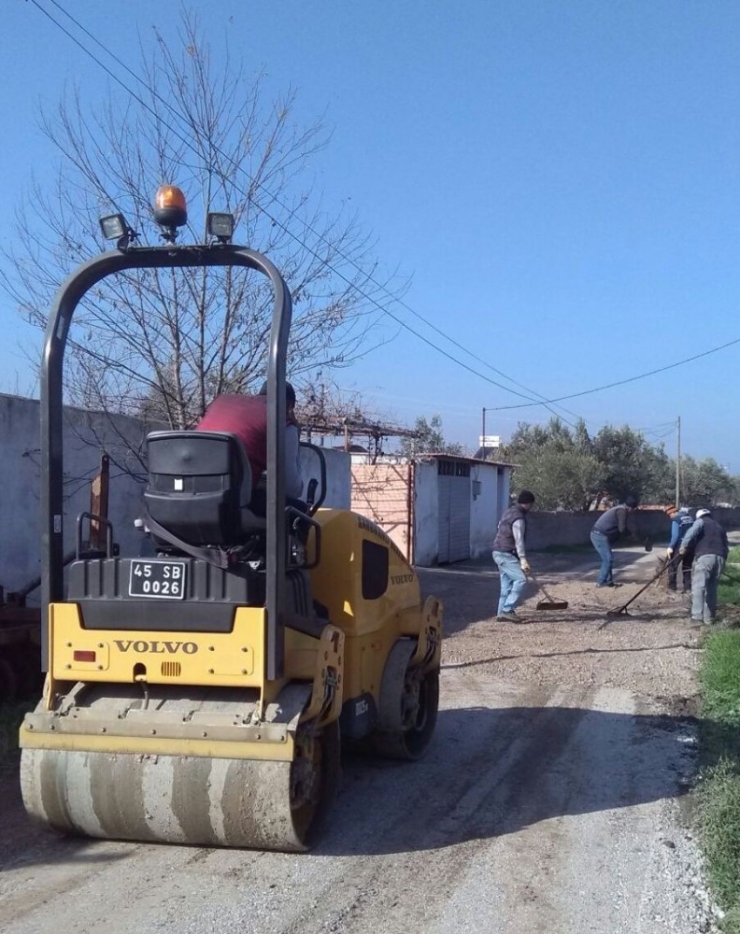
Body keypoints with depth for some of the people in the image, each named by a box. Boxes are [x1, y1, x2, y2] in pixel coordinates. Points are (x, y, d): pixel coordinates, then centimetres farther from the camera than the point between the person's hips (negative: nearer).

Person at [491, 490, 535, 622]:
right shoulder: (518, 517, -16)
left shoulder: (509, 512, 16)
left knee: (507, 583, 11)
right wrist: (523, 559, -29)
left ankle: (502, 613, 12)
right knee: (520, 579, -13)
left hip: (500, 552, 10)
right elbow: (519, 540, -24)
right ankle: (507, 610, -16)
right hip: (506, 554, -10)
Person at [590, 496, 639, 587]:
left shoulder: (620, 509, 19)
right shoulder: (622, 511, -12)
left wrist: (630, 532, 12)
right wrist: (632, 533, 0)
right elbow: (622, 529, -18)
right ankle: (601, 582, -4)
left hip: (598, 535, 10)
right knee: (608, 559, -7)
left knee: (608, 559, 15)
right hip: (600, 535, -10)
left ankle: (608, 581, 18)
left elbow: (620, 528, 24)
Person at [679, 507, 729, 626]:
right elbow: (726, 547, 30)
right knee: (712, 588, 15)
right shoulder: (719, 527, 34)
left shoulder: (701, 521, 16)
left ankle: (697, 617, -22)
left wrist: (684, 546, -5)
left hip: (705, 556, -6)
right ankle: (709, 618, 16)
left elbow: (693, 532, -7)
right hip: (720, 557, 6)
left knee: (698, 587, -11)